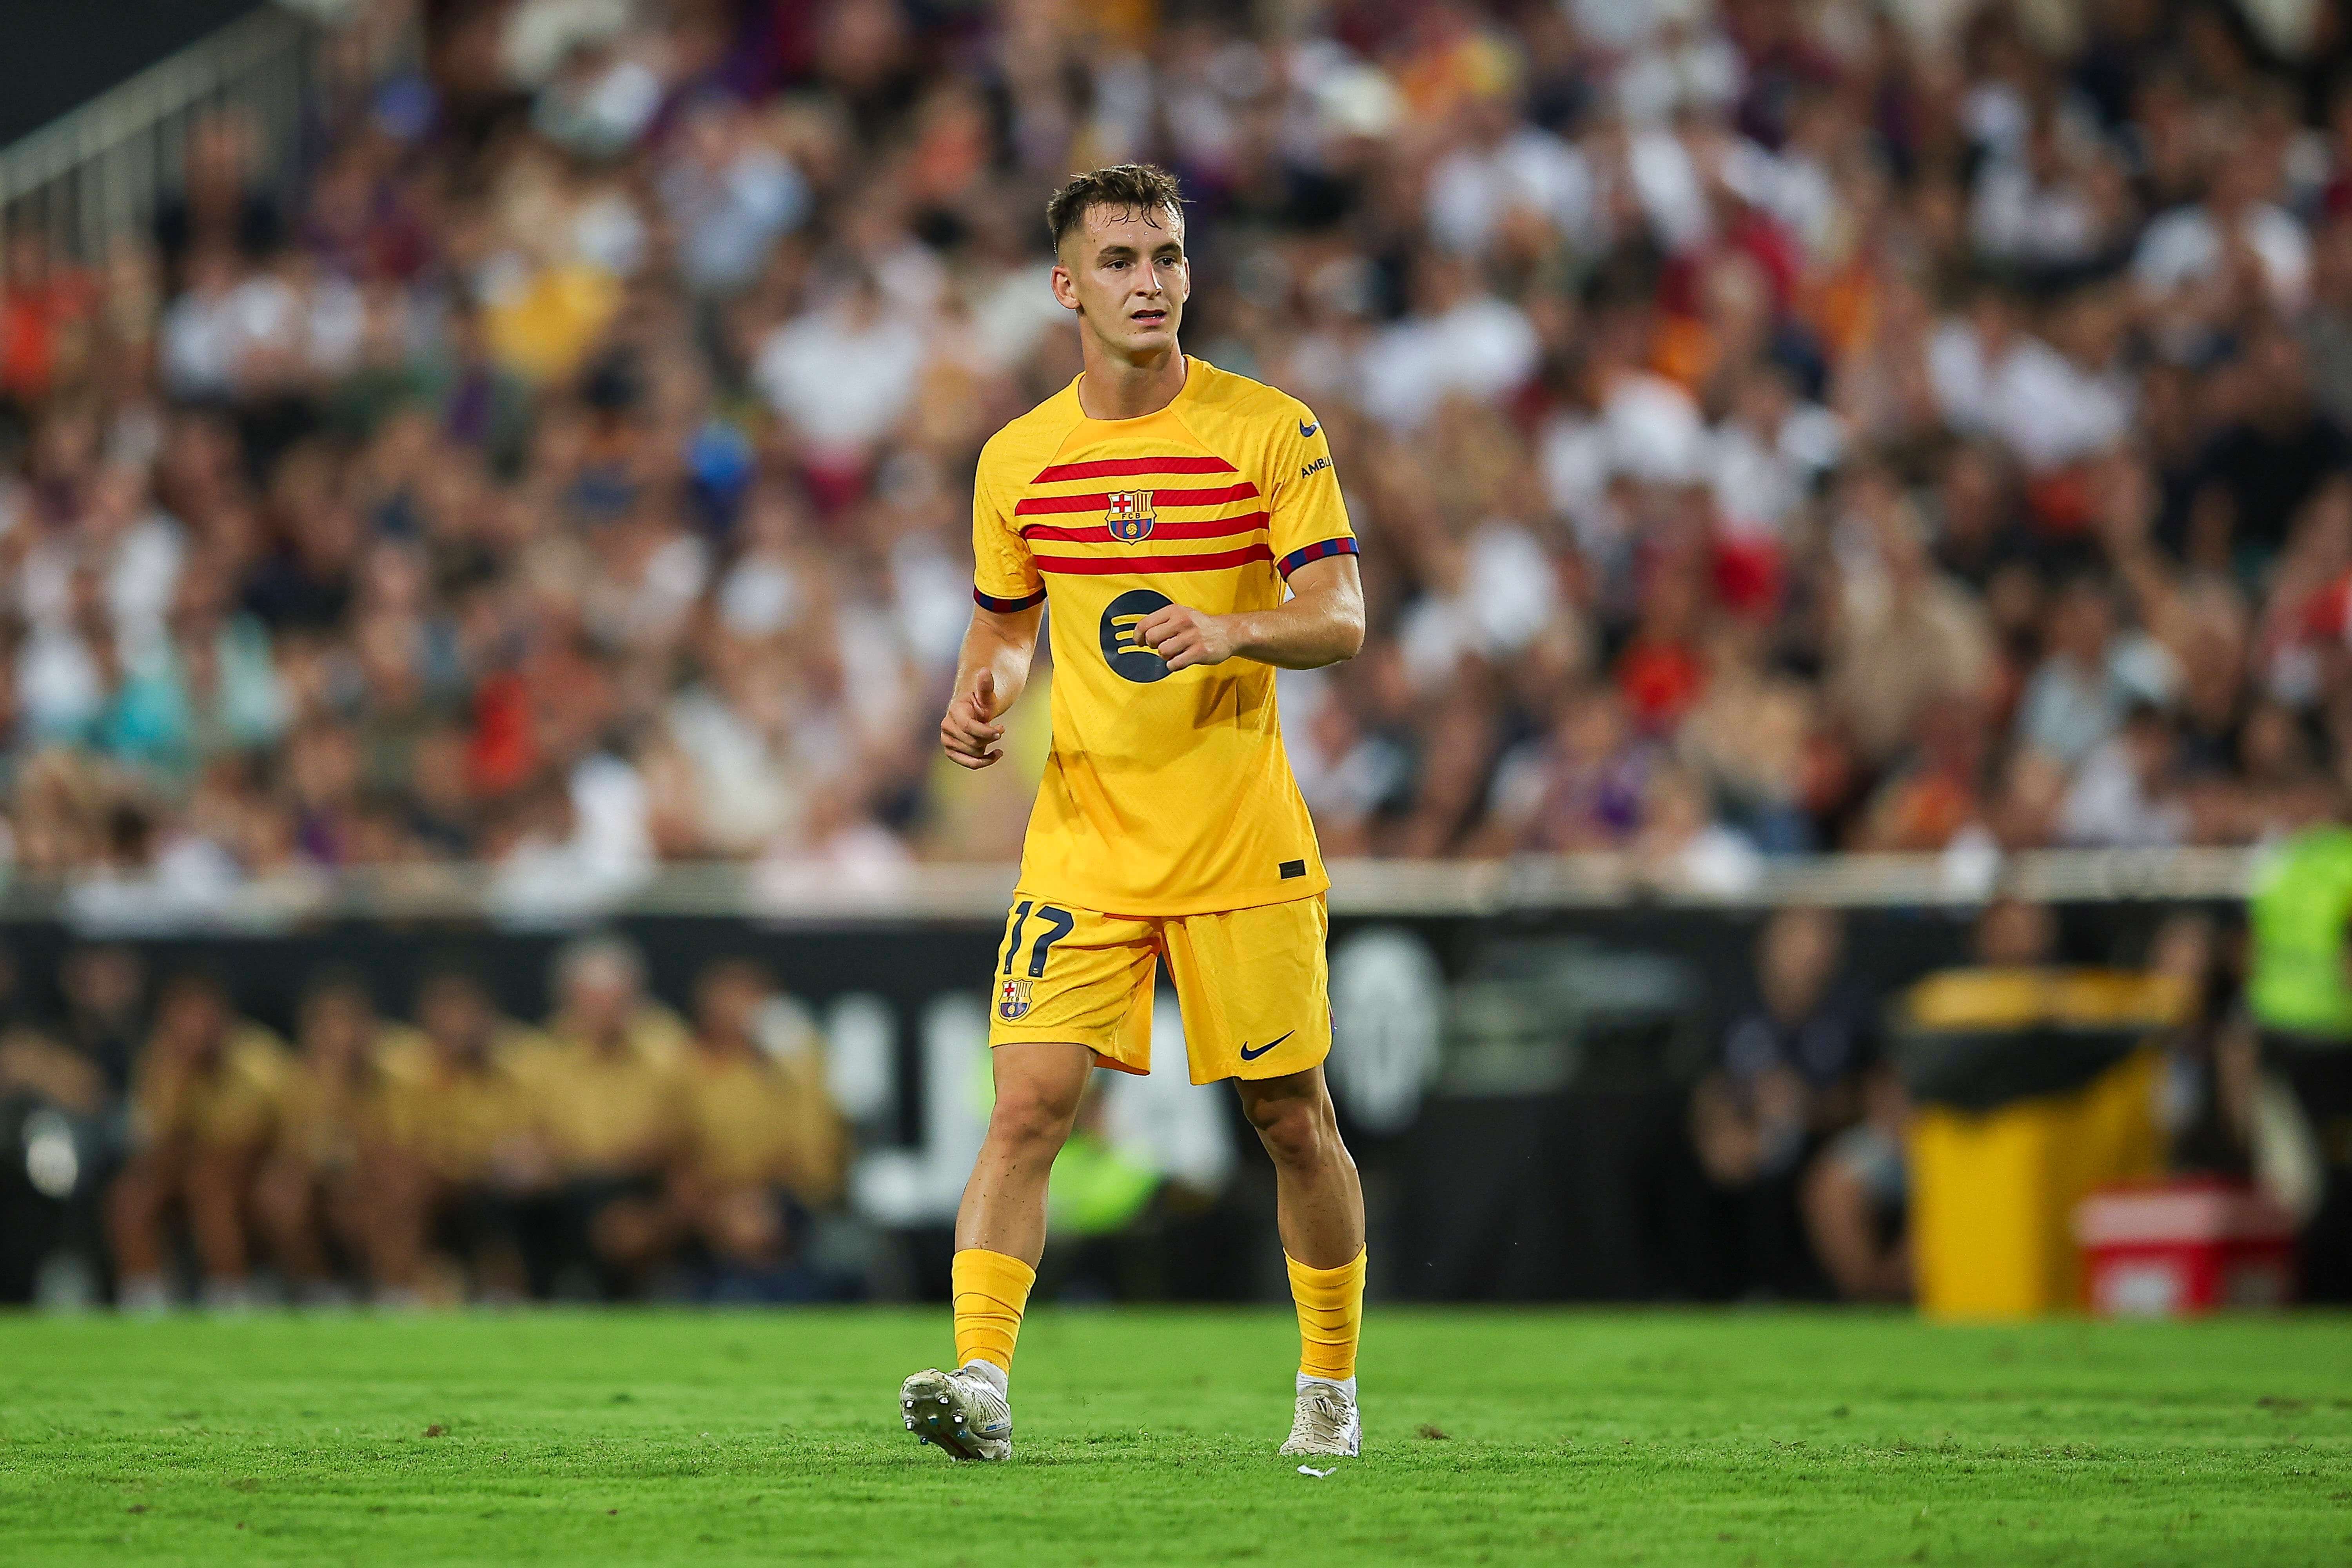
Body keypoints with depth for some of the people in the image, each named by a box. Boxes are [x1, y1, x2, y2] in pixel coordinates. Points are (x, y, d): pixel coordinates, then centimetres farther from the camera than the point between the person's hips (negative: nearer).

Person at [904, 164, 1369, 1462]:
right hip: (1082, 840, 2)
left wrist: (1235, 630, -29)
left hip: (1242, 841, -2)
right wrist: (980, 698, -2)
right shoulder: (1017, 461, 5)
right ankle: (982, 1379, -19)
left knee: (1293, 1121, 7)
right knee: (1027, 1104, -14)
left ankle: (1330, 1388, 25)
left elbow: (1341, 620, -9)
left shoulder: (1271, 432, -4)